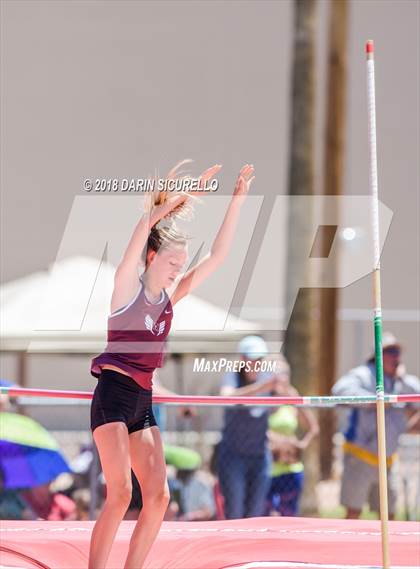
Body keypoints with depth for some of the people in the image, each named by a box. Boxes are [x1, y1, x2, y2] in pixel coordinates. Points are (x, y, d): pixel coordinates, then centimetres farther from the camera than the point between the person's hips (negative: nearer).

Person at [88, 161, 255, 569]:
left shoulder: (171, 296, 11)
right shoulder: (127, 287, -4)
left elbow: (217, 256, 9)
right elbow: (137, 242, -22)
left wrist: (237, 201, 2)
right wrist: (165, 204, -30)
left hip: (143, 401, 7)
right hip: (113, 395, -7)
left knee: (157, 496, 1)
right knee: (120, 493, -15)